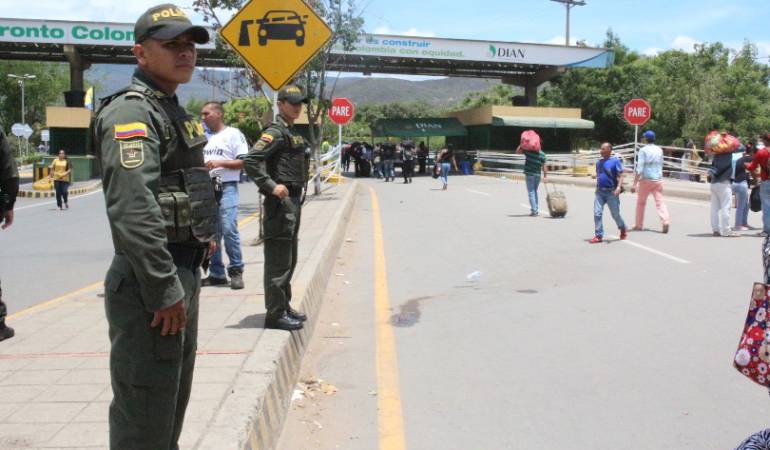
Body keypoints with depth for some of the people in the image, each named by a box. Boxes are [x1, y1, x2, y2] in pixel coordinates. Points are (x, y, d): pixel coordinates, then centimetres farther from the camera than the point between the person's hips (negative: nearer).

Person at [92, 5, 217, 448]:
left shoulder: (173, 110, 16)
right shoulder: (131, 111, -15)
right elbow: (132, 209, -25)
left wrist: (203, 235, 20)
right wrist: (163, 289, -25)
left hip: (182, 274, 10)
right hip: (151, 282, -10)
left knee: (174, 399, 22)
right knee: (145, 414, -1)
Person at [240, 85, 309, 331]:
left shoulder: (293, 132, 17)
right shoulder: (276, 132, -12)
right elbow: (250, 160, -23)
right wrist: (271, 186, -24)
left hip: (293, 200, 10)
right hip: (280, 201, -10)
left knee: (289, 260, 17)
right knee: (278, 261, -5)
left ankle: (284, 306, 28)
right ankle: (275, 313, 2)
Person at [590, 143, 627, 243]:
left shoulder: (615, 161, -6)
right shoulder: (599, 162, 11)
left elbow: (620, 176, -11)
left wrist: (619, 187, -25)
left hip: (611, 192, -5)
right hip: (600, 192, 5)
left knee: (615, 214, 7)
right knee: (597, 213, -5)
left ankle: (623, 230, 33)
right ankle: (599, 235, 1)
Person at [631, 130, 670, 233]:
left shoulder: (643, 150, -7)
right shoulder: (659, 150, 8)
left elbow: (639, 168, -14)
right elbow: (661, 166, 18)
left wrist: (635, 183, -14)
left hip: (646, 179, -3)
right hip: (658, 180, 4)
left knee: (641, 202, 11)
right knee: (659, 201, -1)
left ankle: (639, 225, 17)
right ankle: (665, 221, -21)